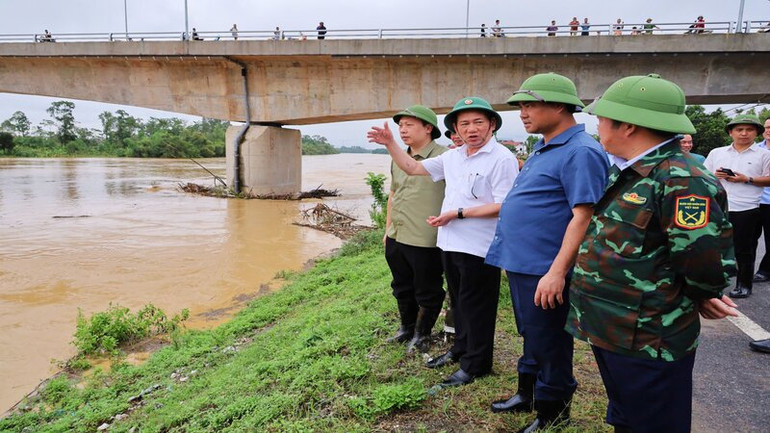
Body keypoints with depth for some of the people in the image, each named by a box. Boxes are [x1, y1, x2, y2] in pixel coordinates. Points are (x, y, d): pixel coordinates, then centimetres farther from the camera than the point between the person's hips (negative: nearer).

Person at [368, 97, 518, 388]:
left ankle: (475, 364, 23)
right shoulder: (452, 157, 10)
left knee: (475, 307, 6)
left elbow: (503, 207, -20)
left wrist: (457, 214, -19)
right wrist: (390, 144, 7)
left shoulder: (502, 159, -14)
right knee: (458, 301, 21)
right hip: (450, 243, 8)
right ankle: (461, 349, 40)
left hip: (478, 247, -7)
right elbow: (413, 168, 17)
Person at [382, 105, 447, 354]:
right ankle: (406, 328, 41)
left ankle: (422, 334, 29)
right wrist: (388, 228, 21)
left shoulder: (443, 157, -13)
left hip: (425, 241, -8)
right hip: (396, 239, 8)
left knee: (426, 292, 9)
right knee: (402, 287, 21)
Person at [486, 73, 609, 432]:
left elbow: (583, 216, -24)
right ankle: (527, 395, 40)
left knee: (547, 345, 7)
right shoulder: (543, 150, 13)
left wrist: (557, 272, -27)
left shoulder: (580, 152, -17)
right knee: (531, 338, 23)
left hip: (545, 271, -10)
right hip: (521, 264, 10)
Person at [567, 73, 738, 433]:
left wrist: (699, 298, -7)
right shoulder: (625, 173, 6)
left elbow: (705, 264, -25)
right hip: (609, 330, 9)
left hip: (648, 343, -8)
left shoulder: (681, 183, -24)